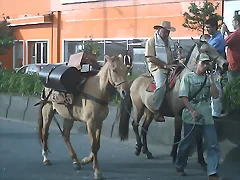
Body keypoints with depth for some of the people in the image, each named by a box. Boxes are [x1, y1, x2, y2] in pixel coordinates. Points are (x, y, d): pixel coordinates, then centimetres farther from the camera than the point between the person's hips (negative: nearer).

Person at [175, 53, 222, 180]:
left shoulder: (208, 79, 10)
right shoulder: (188, 77, -1)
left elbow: (215, 95, 3)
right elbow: (184, 97, -8)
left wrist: (211, 81, -8)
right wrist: (193, 112, -19)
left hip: (207, 118, 4)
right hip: (191, 117, -4)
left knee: (213, 145, -5)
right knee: (187, 143, 8)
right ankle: (179, 167, 27)